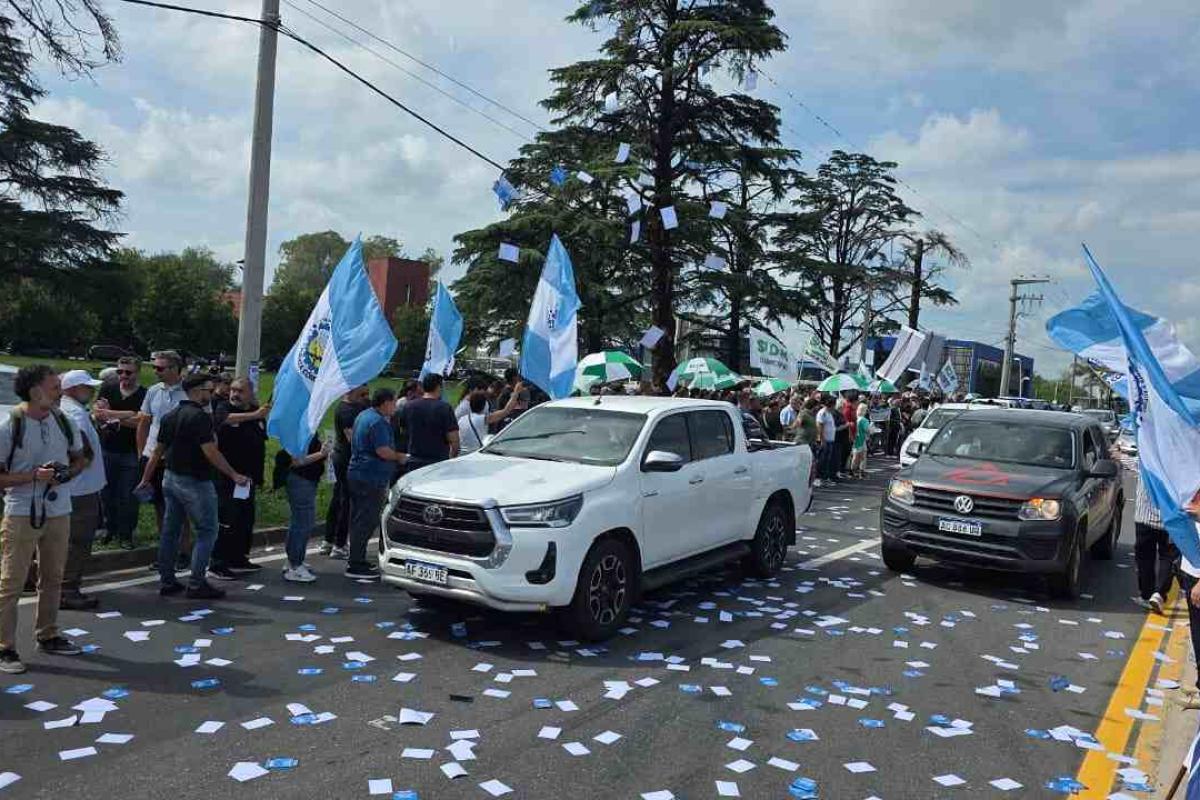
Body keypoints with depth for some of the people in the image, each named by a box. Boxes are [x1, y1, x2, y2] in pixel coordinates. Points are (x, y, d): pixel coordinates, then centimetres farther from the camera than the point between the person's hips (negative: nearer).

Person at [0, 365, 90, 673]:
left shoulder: (63, 420, 4)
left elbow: (79, 458, 16)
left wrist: (67, 472, -4)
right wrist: (34, 476, -21)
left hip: (58, 511, 6)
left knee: (52, 579, 16)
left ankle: (47, 636, 29)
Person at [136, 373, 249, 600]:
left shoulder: (170, 416, 10)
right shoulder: (200, 417, -17)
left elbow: (157, 451, 13)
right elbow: (211, 452, -22)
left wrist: (146, 479, 20)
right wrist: (234, 475, -18)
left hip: (170, 478, 9)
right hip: (194, 481, -9)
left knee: (170, 530, 13)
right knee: (206, 531, 0)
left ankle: (166, 581, 19)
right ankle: (196, 584, -1)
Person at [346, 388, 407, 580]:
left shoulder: (364, 416, 15)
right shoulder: (378, 422, -17)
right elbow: (383, 451, -24)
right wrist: (399, 457, -6)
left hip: (357, 474, 11)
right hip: (371, 478, -11)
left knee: (358, 520, 15)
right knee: (366, 522, -5)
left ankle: (356, 561, 24)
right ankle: (356, 566, -1)